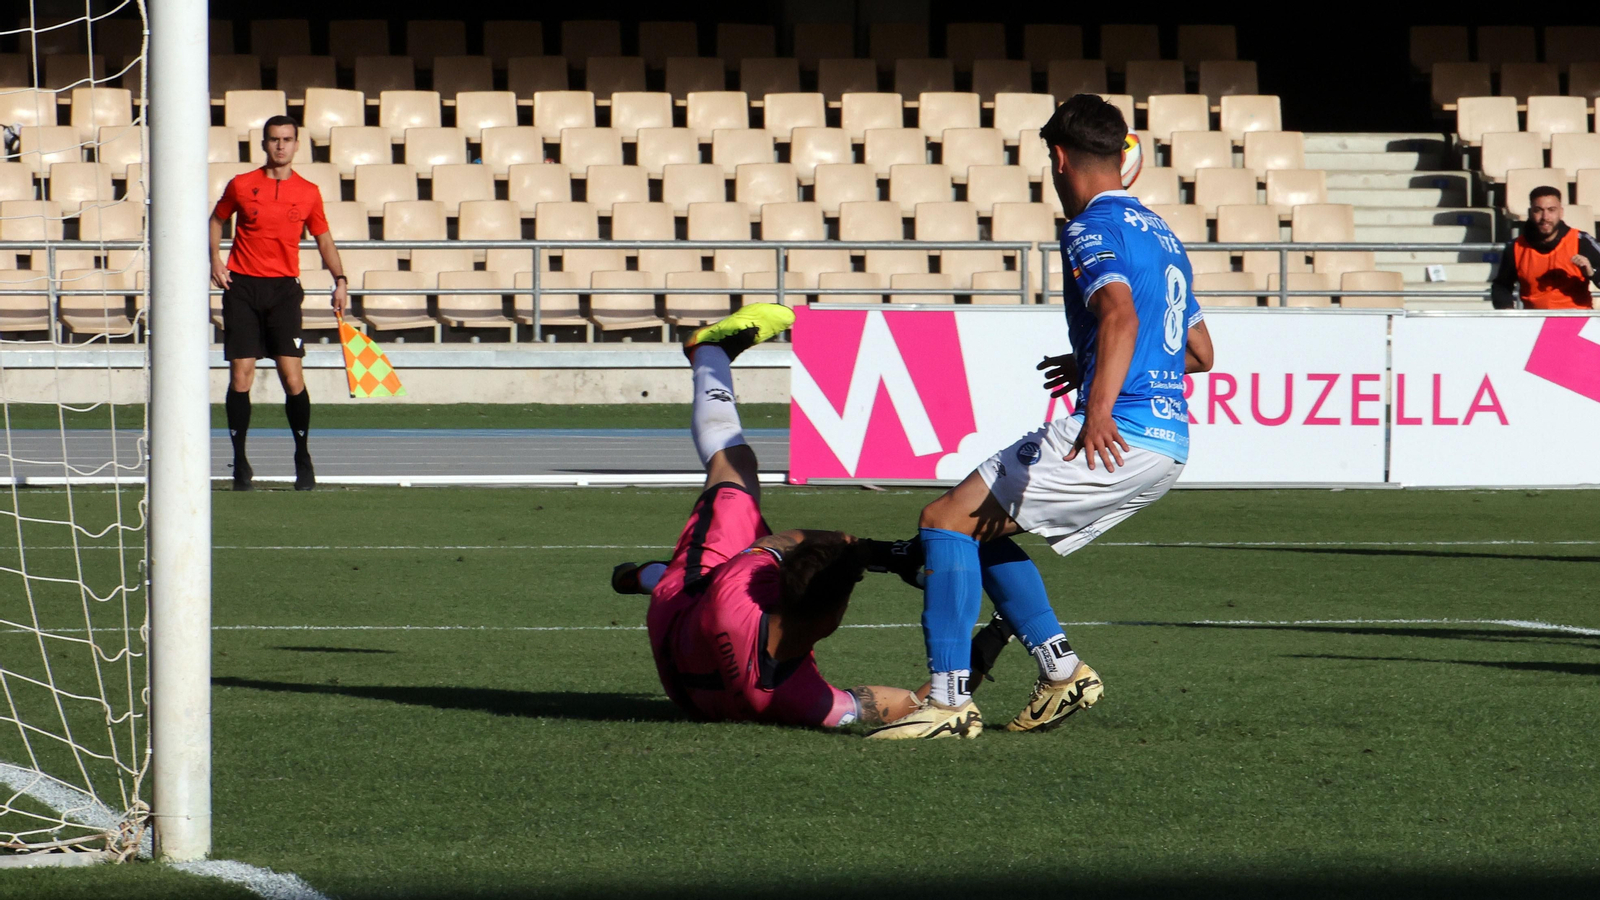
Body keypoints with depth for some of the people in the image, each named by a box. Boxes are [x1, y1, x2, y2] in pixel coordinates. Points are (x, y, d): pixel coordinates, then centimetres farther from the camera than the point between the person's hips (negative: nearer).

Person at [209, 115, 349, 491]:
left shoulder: (308, 193, 5)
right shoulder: (241, 185, 3)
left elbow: (323, 238, 14)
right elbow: (217, 220, 17)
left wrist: (339, 280, 3)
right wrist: (215, 259, 2)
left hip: (284, 289, 0)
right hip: (242, 288, 0)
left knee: (292, 377, -8)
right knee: (240, 376, -4)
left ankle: (303, 459, 8)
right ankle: (240, 462, 7)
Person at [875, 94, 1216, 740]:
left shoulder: (1092, 230, -6)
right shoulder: (1160, 233, 22)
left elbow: (1121, 314, -26)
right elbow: (1199, 351, 29)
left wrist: (1100, 406, -40)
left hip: (1116, 438, -9)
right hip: (1168, 445, 9)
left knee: (946, 521, -6)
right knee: (981, 527, 20)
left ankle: (950, 697, -13)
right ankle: (1062, 669, 13)